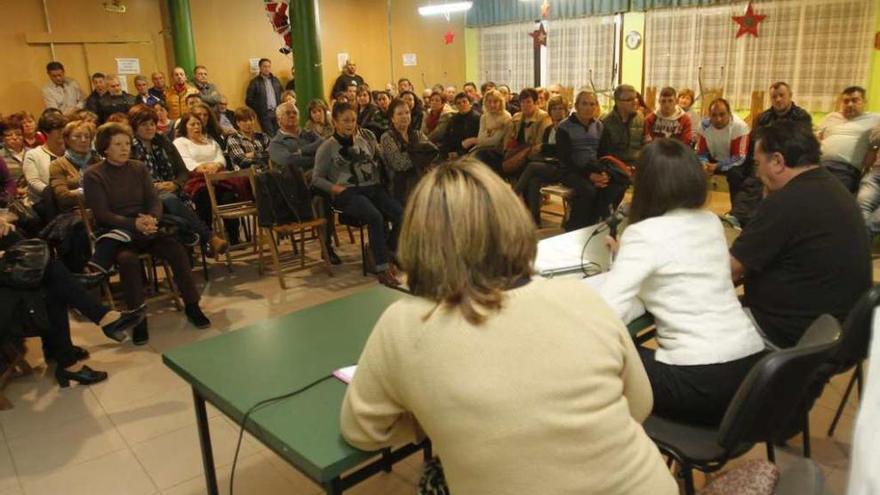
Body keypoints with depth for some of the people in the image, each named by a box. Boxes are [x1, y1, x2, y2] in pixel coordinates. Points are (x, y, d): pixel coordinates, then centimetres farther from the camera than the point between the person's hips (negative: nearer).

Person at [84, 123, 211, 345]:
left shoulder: (139, 168, 11)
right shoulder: (93, 175, -2)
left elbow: (154, 201, 3)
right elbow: (102, 214, -11)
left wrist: (152, 219, -20)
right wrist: (134, 224, -26)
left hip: (145, 227, 4)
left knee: (177, 250, -23)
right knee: (128, 259, -35)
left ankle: (192, 306, -11)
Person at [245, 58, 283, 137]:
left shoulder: (276, 80, 15)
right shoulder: (255, 82, 0)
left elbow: (281, 95, 18)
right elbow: (249, 100, -2)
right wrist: (258, 109, -5)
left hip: (277, 112, 4)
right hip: (264, 114, -4)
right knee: (270, 136, -9)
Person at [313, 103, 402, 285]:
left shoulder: (367, 136, 15)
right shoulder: (327, 147, 4)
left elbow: (379, 160, 21)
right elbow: (317, 178, 5)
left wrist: (379, 180, 4)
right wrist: (337, 189, -11)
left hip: (373, 187, 4)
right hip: (348, 193, -4)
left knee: (402, 215, -21)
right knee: (375, 217, -34)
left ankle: (385, 253, 3)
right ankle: (382, 269, -24)